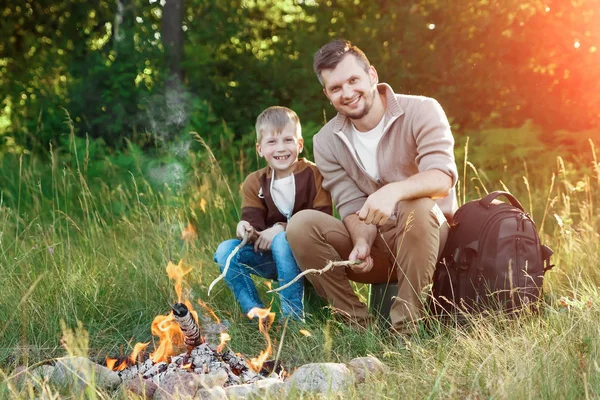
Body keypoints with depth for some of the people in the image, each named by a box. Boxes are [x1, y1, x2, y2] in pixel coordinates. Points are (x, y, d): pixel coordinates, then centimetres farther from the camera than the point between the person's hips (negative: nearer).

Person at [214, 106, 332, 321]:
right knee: (225, 250, -16)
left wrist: (281, 228, -25)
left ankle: (293, 316, -29)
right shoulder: (254, 183, 4)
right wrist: (247, 229, -30)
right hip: (270, 257, 5)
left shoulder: (314, 174, -9)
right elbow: (252, 220, -5)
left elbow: (321, 219, -16)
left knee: (282, 240, -36)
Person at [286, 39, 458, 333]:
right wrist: (362, 243, -28)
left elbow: (443, 177, -26)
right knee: (301, 225, -18)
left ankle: (406, 322, -27)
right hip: (375, 245, 3)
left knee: (417, 205, -36)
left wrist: (394, 191, -46)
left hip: (427, 236, -3)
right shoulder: (327, 142, 0)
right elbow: (353, 206, -5)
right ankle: (359, 324, -16)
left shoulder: (421, 111, -12)